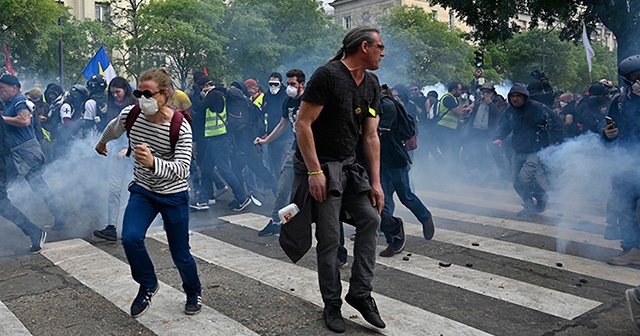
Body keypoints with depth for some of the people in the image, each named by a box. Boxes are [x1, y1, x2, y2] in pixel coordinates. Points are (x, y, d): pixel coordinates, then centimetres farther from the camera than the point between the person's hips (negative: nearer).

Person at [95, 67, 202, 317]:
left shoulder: (180, 128, -22)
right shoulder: (130, 115, -11)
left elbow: (182, 170, -32)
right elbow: (113, 130, 14)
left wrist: (153, 163, -50)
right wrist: (102, 142, 35)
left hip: (174, 195, -3)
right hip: (142, 190, 3)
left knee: (180, 254, 3)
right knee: (130, 238, -20)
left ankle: (194, 293, 34)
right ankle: (148, 286, 8)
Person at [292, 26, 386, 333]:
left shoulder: (371, 85, 9)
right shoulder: (328, 75, -15)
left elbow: (371, 137, 9)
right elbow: (303, 124, -18)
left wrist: (375, 182, 5)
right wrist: (315, 172, -21)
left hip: (349, 166, 7)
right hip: (321, 167, -7)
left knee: (371, 218, -3)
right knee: (329, 239, -2)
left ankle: (360, 292, 10)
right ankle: (332, 305, 16)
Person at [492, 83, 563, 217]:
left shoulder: (538, 108, -14)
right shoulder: (509, 111, 3)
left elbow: (556, 123, -9)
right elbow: (502, 126, 16)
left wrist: (554, 143, -14)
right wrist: (498, 137, -6)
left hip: (536, 152, -6)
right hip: (518, 152, 7)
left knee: (525, 177, -21)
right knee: (517, 182, 5)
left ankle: (542, 198, 7)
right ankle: (530, 206, 25)